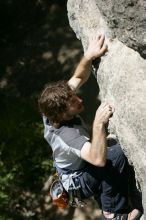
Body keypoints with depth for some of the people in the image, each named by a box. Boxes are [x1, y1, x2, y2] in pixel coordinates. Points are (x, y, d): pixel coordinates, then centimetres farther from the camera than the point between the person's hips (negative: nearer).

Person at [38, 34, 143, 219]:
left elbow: (78, 78, -9)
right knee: (116, 153, -31)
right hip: (79, 184, -9)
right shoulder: (67, 135, -40)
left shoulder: (53, 109, -17)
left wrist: (89, 56, -29)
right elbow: (98, 159, -53)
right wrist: (99, 123, -62)